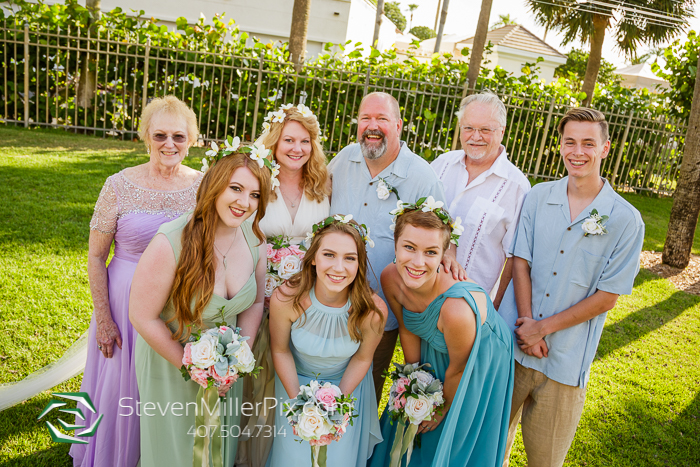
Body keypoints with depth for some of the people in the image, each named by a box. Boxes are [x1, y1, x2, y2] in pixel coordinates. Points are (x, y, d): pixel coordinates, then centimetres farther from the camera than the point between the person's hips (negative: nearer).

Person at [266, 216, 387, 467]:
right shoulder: (285, 300, -31)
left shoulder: (373, 311, -31)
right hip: (297, 381, 0)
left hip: (348, 383, 0)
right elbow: (280, 351, -12)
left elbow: (362, 358, -10)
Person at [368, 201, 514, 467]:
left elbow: (458, 369, -22)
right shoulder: (390, 278, -26)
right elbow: (408, 330, -7)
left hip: (480, 362, -5)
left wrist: (442, 410, -5)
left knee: (455, 441, 16)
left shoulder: (456, 309, -42)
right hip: (431, 357, 5)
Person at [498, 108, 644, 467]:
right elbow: (520, 263, -2)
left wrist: (543, 328, -10)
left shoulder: (626, 220, -7)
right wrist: (526, 325, -12)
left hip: (565, 359, -2)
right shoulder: (538, 197, 1)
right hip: (510, 343, 2)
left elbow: (606, 297, -6)